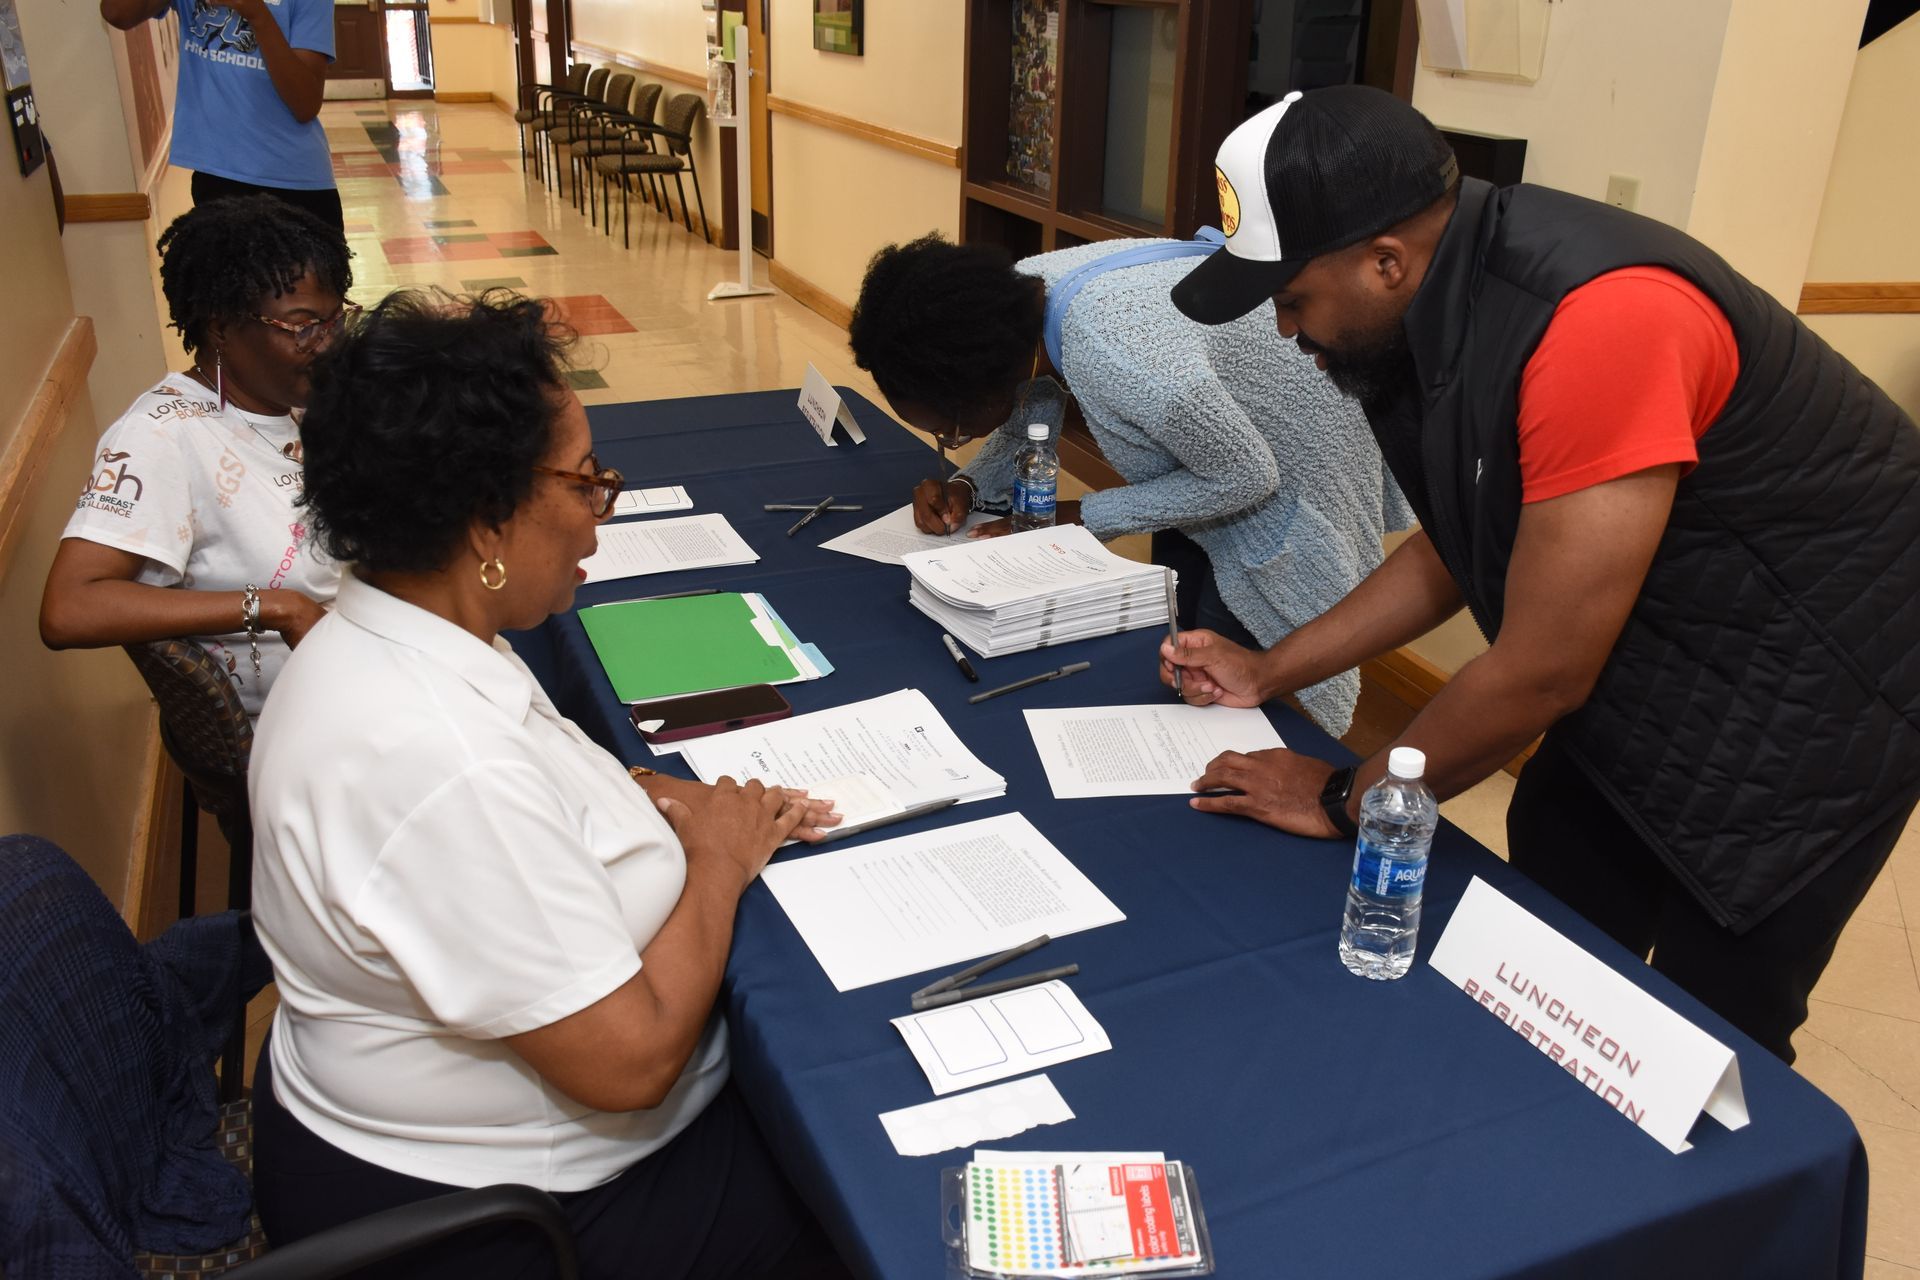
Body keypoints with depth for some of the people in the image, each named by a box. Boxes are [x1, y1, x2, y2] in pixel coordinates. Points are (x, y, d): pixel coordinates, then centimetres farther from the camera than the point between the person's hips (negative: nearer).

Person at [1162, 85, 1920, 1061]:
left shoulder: (1598, 320, -34)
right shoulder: (1442, 307, -6)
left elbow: (1539, 672, -28)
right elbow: (1458, 551, 9)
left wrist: (1345, 800, -14)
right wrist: (1267, 673, 7)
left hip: (1809, 688, -8)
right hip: (1647, 667, 8)